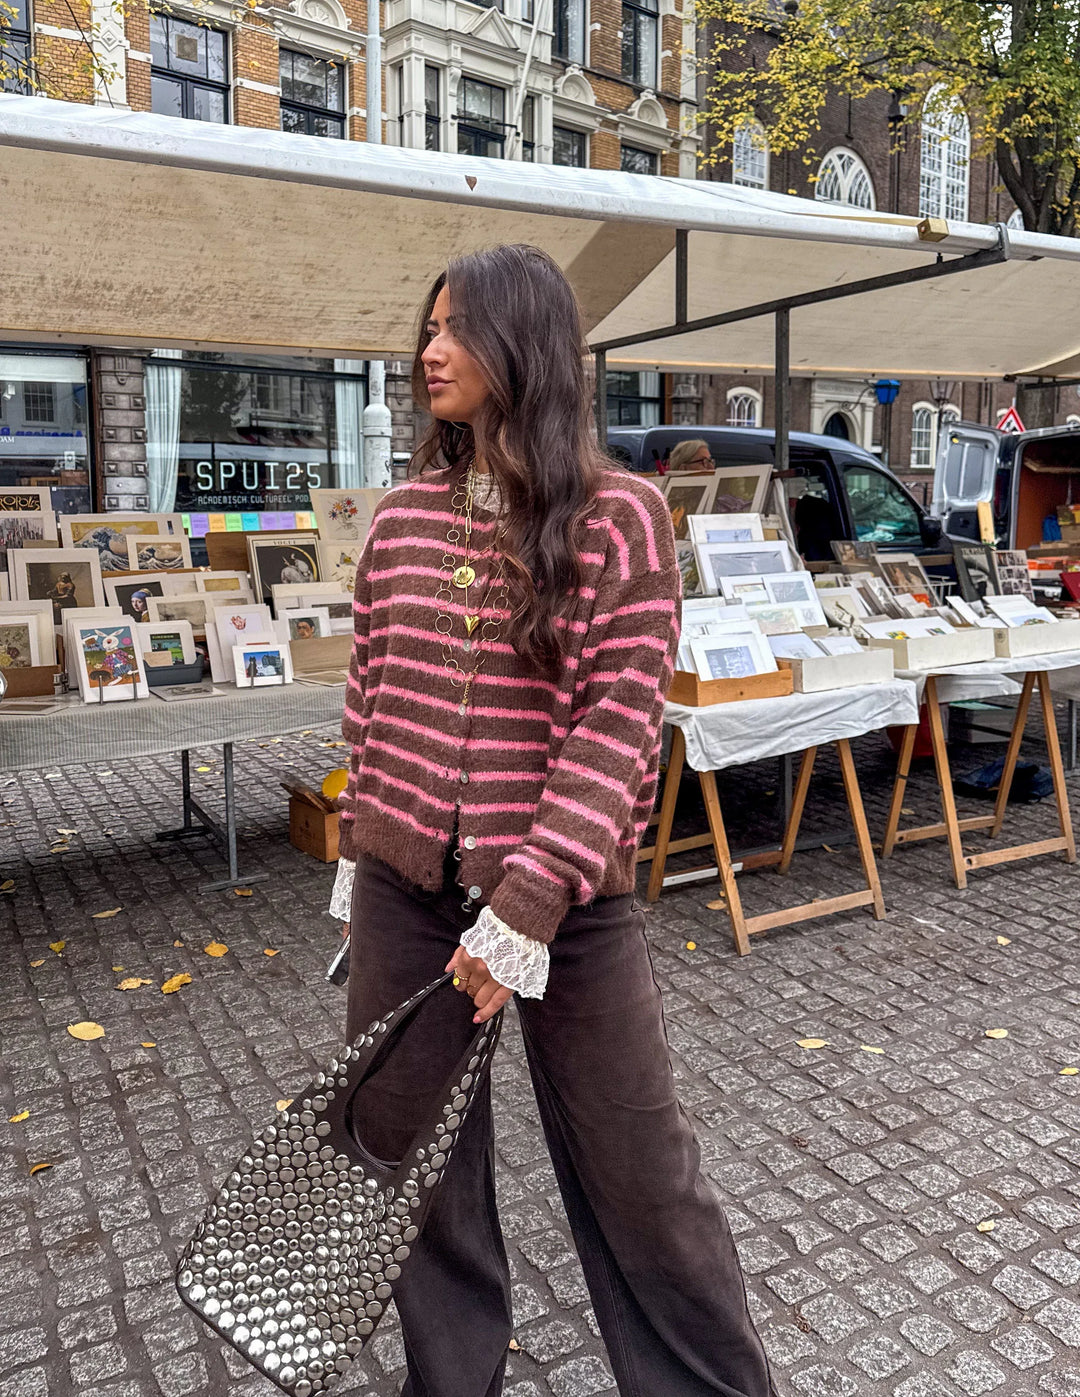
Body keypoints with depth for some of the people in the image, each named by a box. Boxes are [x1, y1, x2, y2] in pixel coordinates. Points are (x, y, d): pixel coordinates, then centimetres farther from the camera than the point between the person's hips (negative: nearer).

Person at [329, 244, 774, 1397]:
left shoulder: (620, 518, -10)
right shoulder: (401, 521, 5)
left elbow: (617, 726, -15)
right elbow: (370, 700, 11)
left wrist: (530, 903, -19)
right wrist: (358, 854, 13)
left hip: (568, 896, -4)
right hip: (404, 889, 5)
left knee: (635, 1167, 11)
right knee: (411, 1150, 17)